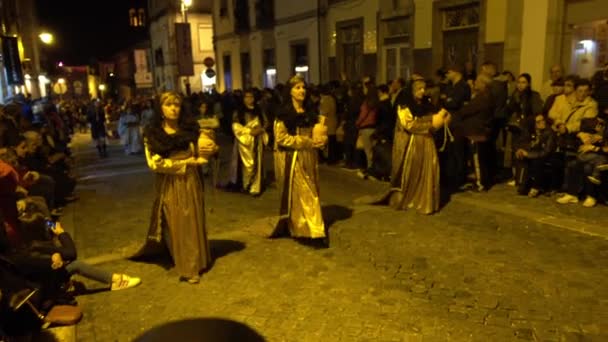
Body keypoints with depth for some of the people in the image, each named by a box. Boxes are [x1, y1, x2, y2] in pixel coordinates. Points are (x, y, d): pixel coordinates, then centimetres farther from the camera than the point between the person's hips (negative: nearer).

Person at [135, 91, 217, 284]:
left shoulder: (190, 127, 3)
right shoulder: (152, 134, -3)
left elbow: (212, 146, 2)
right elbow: (155, 163, -12)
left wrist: (207, 147, -22)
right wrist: (186, 162, -14)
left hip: (190, 182, 2)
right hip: (169, 185, -2)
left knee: (193, 223, 9)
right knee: (176, 225, 4)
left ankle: (197, 262, 23)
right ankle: (187, 267, 12)